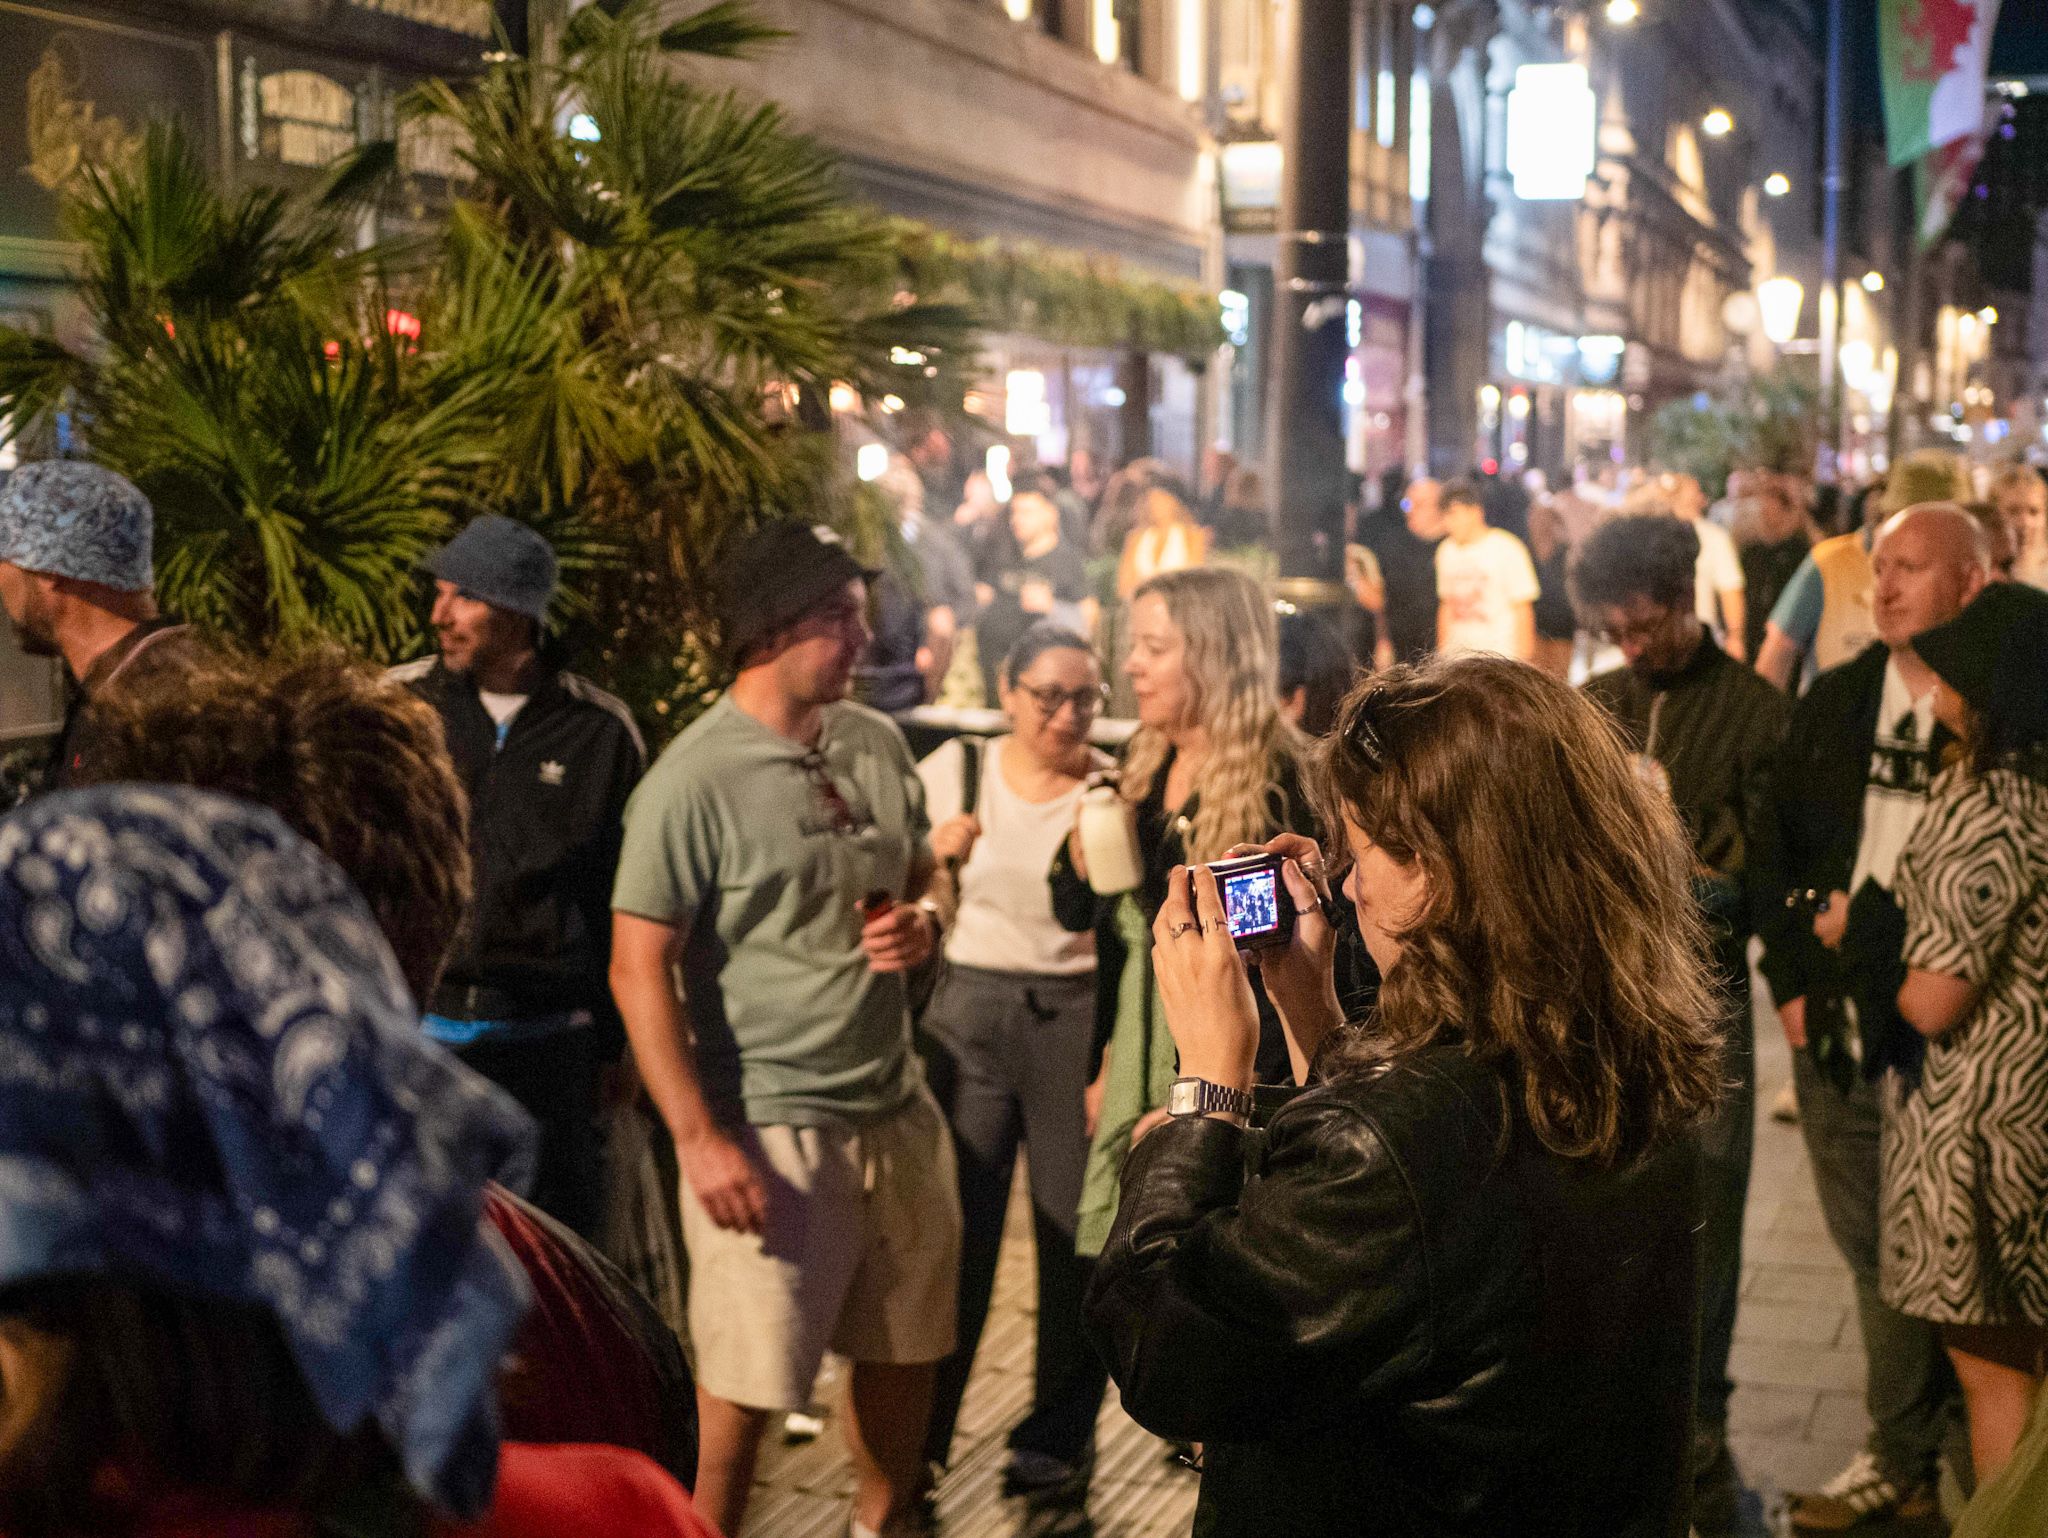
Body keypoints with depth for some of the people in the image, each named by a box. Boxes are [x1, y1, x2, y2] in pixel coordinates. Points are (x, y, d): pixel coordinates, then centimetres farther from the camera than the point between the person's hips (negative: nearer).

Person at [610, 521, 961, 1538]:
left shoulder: (878, 744, 6)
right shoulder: (693, 781, -14)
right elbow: (639, 969, -14)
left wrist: (922, 924, -3)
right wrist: (700, 1140, -18)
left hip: (898, 1111, 7)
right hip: (770, 1132, -6)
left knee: (905, 1349, 18)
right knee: (745, 1384, 2)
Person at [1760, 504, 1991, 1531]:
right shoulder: (1832, 703, 11)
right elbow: (1785, 850, 13)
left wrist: (1873, 927, -9)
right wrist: (1793, 981, 5)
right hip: (1835, 1025, 5)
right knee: (1871, 1252, 11)